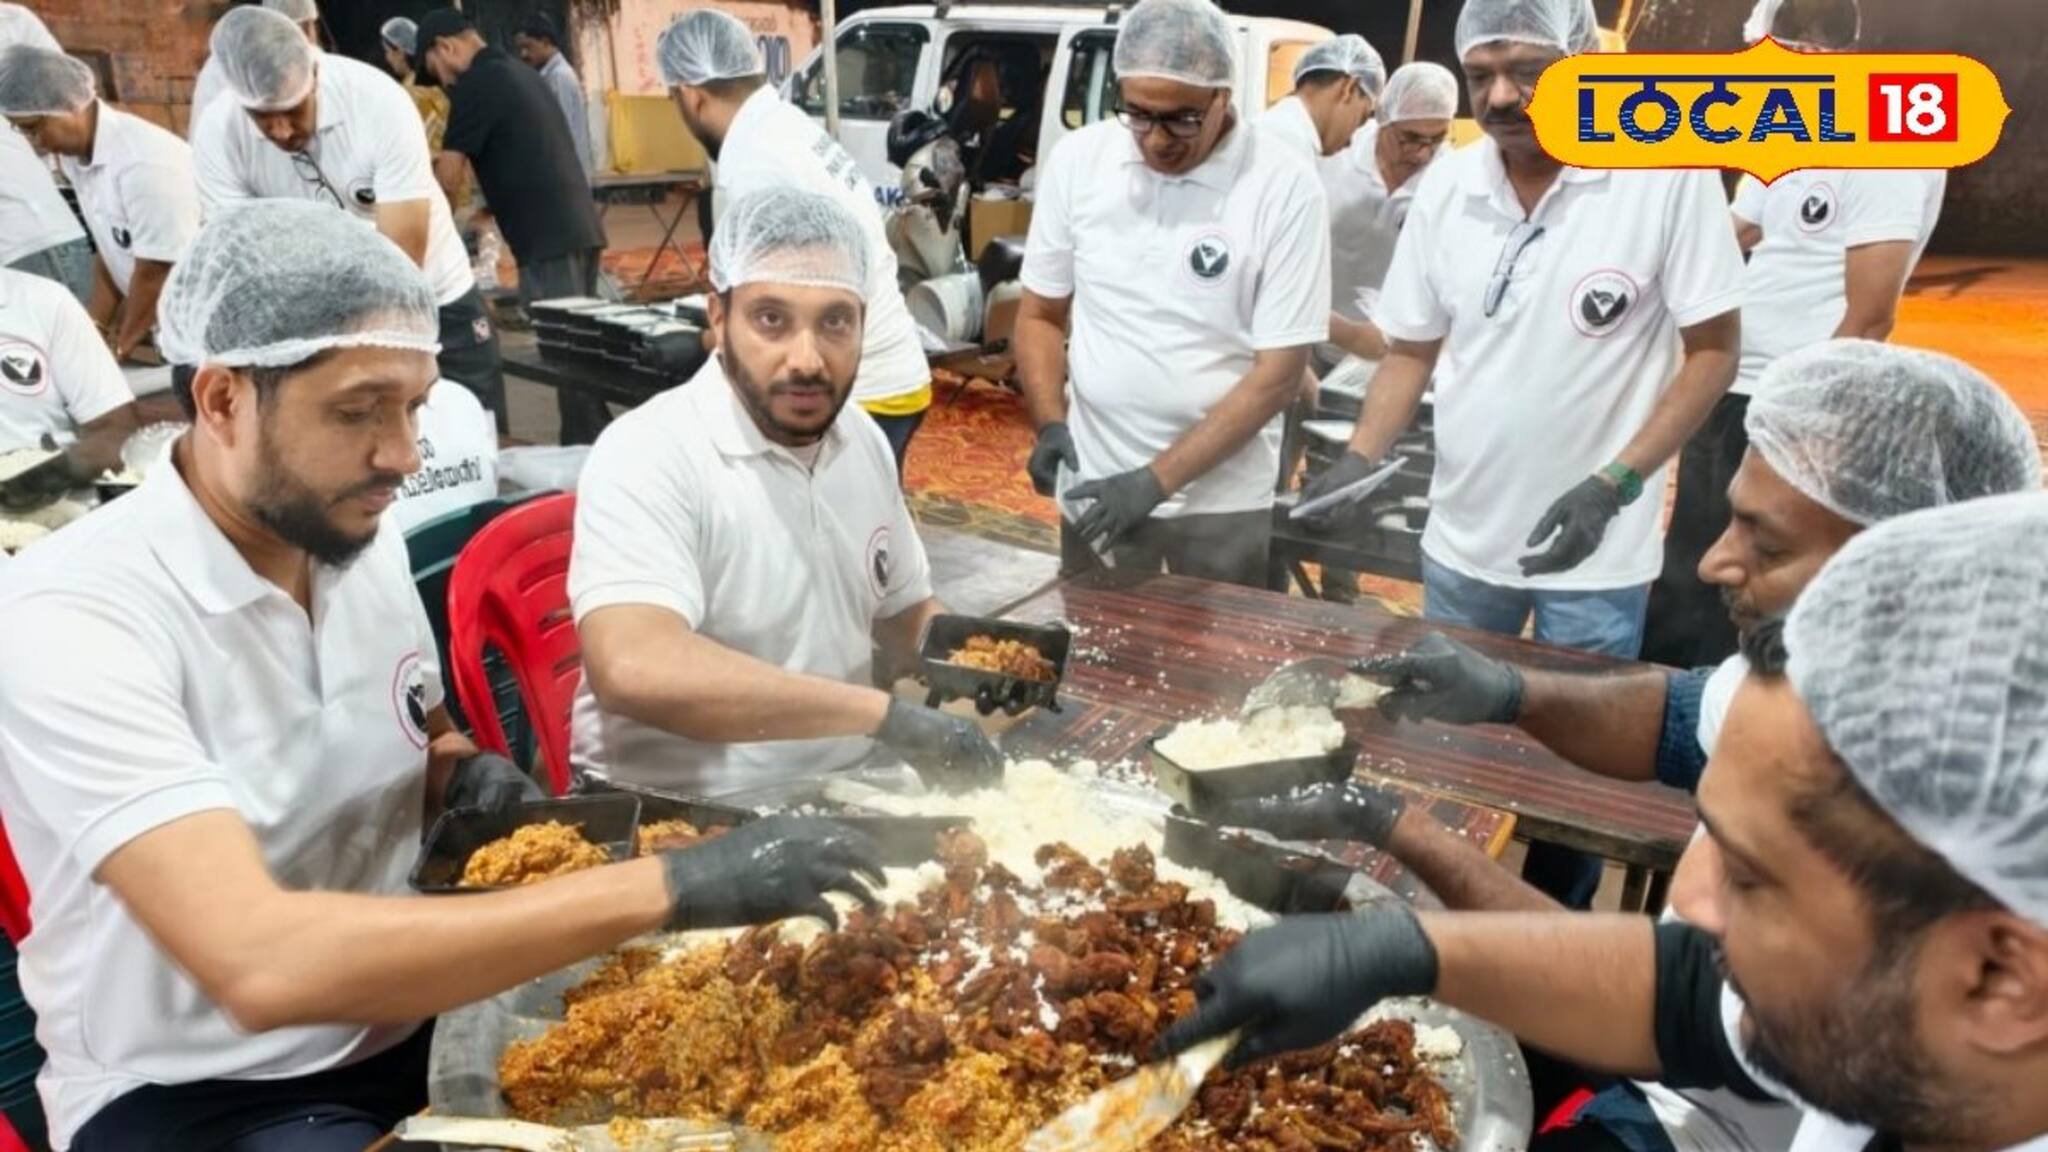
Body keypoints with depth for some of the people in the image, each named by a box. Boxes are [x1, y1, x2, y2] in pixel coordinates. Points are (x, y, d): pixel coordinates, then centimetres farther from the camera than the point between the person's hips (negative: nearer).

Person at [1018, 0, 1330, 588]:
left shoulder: (1283, 183, -12)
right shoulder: (1076, 159, -3)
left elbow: (1280, 371, -12)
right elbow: (1040, 314, 7)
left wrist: (1157, 479, -17)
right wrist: (1050, 425, -10)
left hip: (1221, 497, -2)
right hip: (1094, 483, 3)